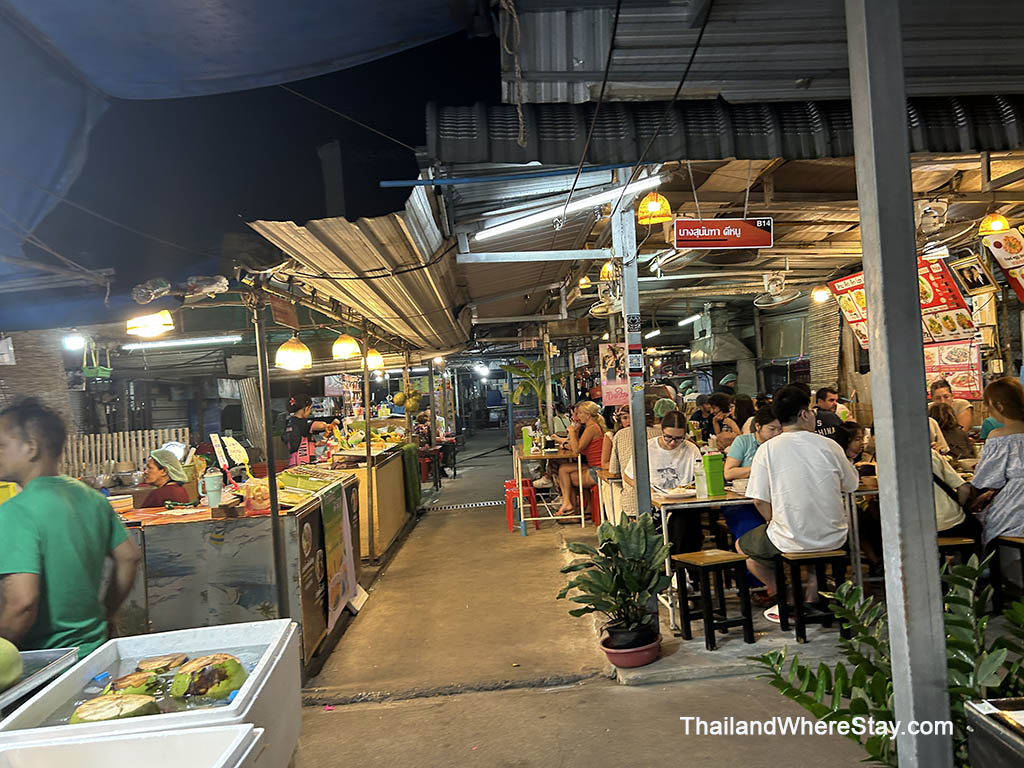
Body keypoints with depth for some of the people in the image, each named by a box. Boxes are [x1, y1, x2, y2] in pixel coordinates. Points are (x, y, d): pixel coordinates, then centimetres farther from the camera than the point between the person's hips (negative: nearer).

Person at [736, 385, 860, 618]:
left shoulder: (767, 449, -10)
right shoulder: (829, 445, -5)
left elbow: (759, 500, -11)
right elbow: (851, 485, 9)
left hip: (791, 542, -3)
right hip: (833, 539, 3)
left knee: (742, 546, 23)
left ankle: (789, 603, 15)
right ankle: (811, 596, 24)